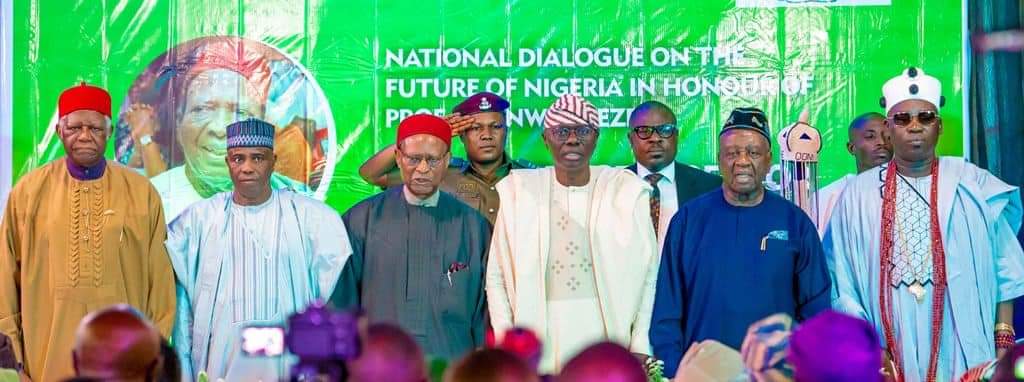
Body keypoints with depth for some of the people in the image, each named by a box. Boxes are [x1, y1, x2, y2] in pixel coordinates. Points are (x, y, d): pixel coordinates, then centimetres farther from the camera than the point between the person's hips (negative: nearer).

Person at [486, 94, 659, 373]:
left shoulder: (626, 190, 2)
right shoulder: (519, 191, 4)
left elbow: (648, 275, 2)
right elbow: (497, 278, 5)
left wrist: (641, 349, -5)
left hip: (608, 342, 0)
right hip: (541, 347, 0)